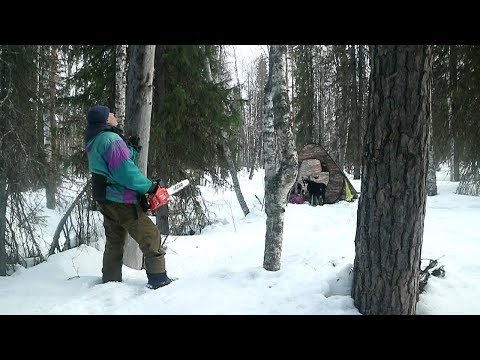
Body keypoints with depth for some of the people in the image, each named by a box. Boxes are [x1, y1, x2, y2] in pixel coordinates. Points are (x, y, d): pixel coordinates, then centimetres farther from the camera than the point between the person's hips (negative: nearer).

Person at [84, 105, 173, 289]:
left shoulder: (93, 142, 13)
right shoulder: (111, 139, -17)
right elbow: (125, 170, -24)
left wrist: (132, 149, 7)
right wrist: (149, 186, -15)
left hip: (104, 201, 10)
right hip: (121, 200, -10)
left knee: (114, 240, 21)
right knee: (150, 235, -5)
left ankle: (110, 279, 28)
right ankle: (158, 279, -5)